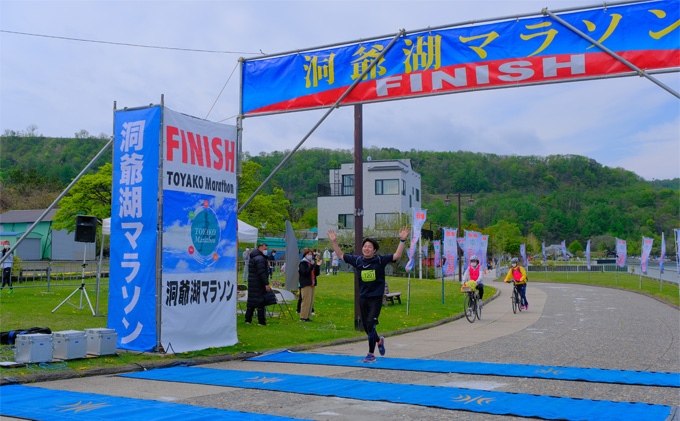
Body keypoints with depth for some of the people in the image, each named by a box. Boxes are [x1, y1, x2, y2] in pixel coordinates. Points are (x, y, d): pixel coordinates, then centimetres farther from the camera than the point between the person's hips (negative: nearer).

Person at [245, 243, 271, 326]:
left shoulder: (253, 258, 18)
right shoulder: (260, 258, -16)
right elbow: (262, 273, -22)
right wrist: (266, 284, -22)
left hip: (252, 283, 10)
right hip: (258, 284, -10)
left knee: (251, 301, 13)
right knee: (260, 301, -6)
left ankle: (248, 319, 17)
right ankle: (261, 321, -4)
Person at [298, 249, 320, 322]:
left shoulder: (313, 262, 17)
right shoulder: (303, 263, -5)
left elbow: (317, 273, 12)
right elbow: (305, 272, -20)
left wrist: (317, 266, -2)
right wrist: (311, 266, -24)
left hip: (312, 285, 8)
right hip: (305, 285, -8)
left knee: (311, 301, 7)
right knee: (306, 301, -11)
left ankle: (307, 316, 14)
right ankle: (303, 317, -5)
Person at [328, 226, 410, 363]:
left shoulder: (380, 260, -6)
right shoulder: (357, 260, 3)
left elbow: (397, 256, -14)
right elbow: (341, 256, 12)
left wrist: (402, 240, -23)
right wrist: (334, 242, 6)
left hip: (376, 298, -4)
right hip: (363, 298, 4)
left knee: (370, 324, -13)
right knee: (366, 326, 13)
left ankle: (371, 354, -1)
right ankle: (379, 340, 44)